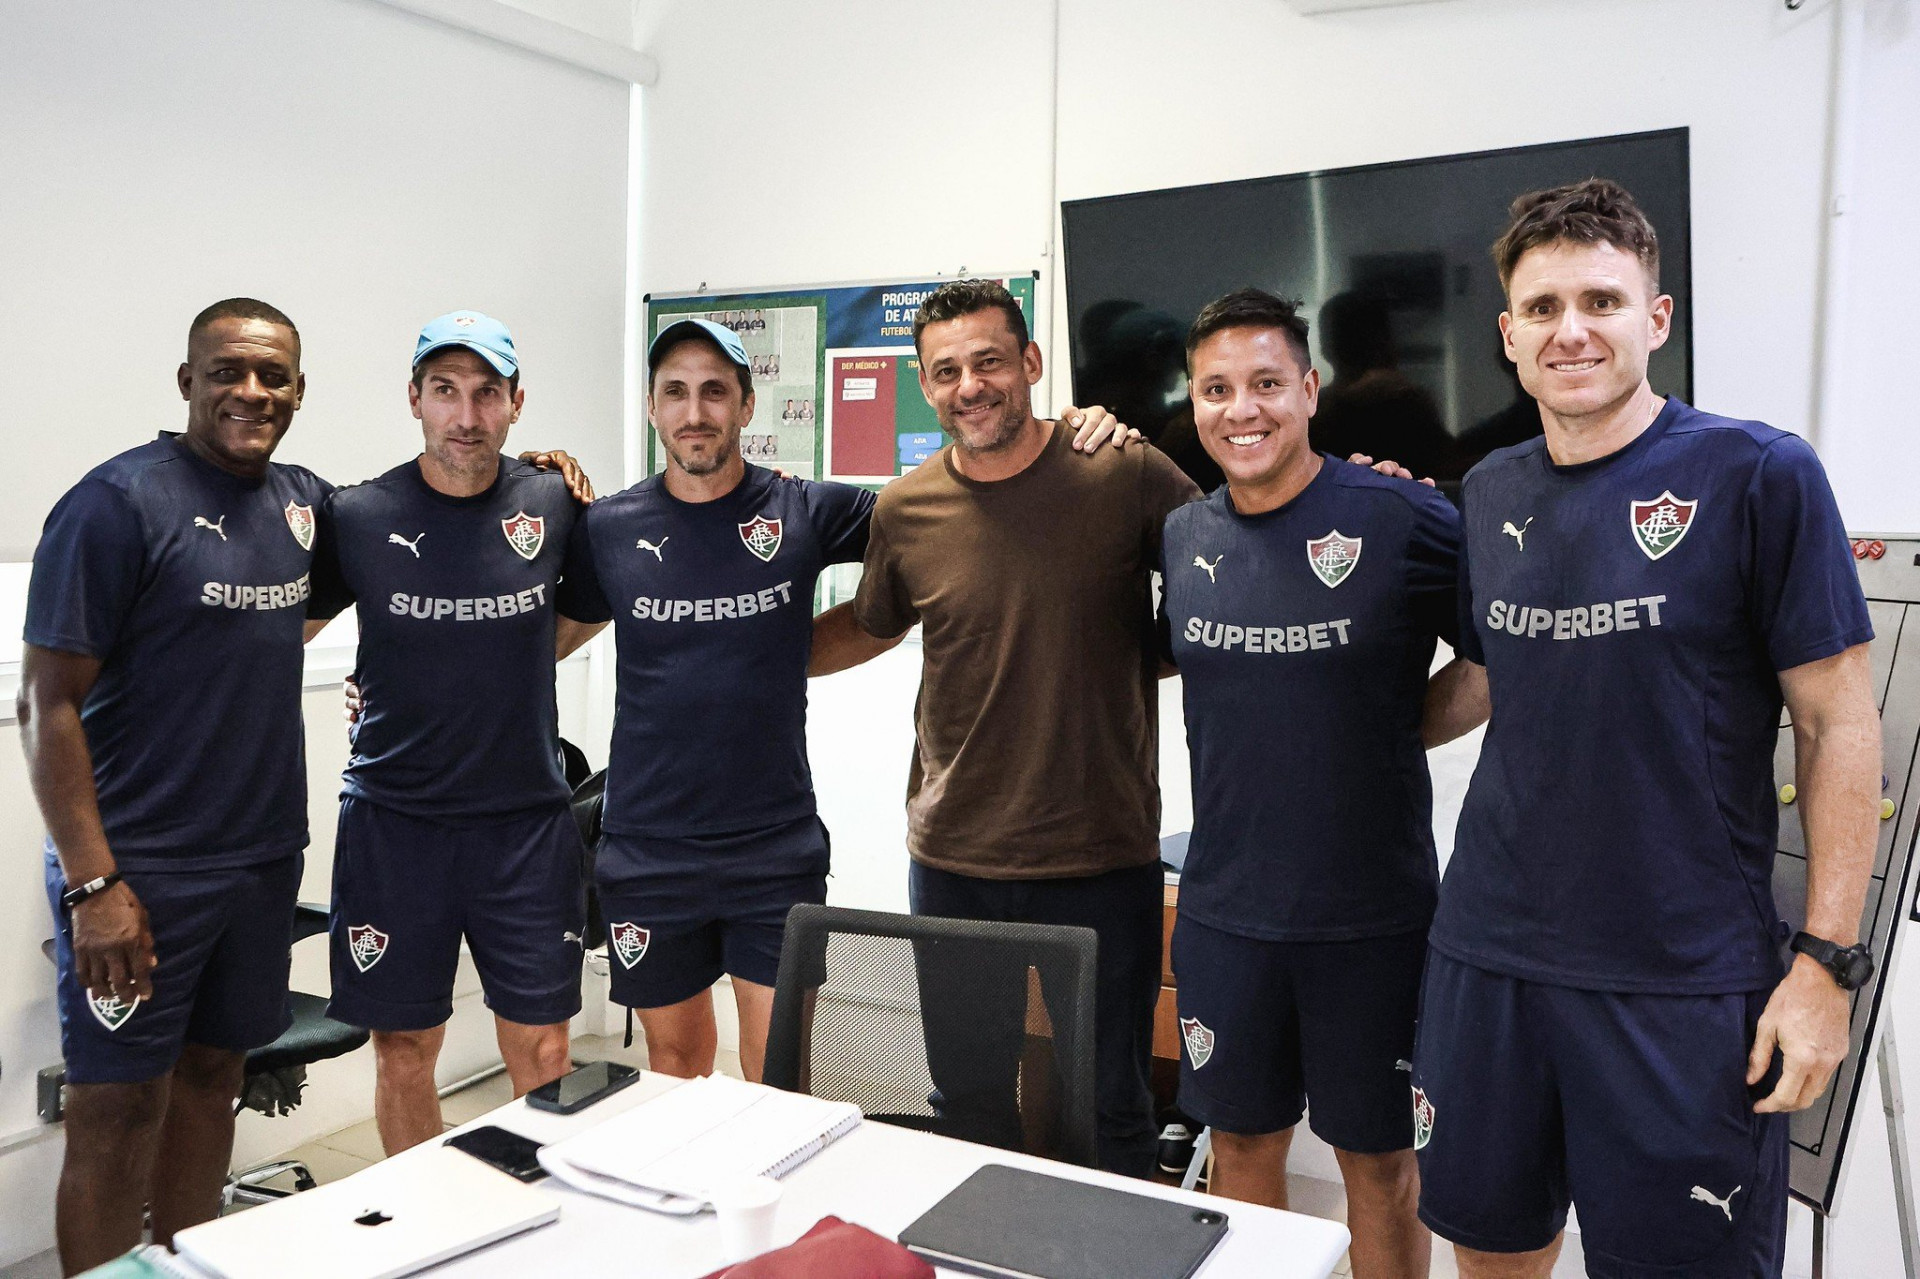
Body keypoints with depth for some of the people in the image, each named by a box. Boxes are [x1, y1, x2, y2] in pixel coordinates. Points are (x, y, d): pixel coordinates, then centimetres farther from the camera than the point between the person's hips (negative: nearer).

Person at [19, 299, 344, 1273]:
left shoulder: (305, 500, 7)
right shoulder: (119, 501, -12)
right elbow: (47, 703, -12)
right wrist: (93, 885, -18)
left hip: (264, 858, 6)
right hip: (141, 870, -6)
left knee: (211, 1078, 17)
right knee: (118, 1115, 3)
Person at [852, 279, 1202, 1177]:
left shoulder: (1127, 477, -8)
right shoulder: (904, 511, 0)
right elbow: (872, 630, 17)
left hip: (1103, 864, -2)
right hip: (954, 865, 3)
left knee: (1109, 1114, 14)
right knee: (969, 1106, 19)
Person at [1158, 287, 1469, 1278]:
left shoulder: (1405, 520, -12)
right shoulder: (1182, 538, 3)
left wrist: (1414, 715, -12)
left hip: (1373, 913, -3)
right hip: (1224, 908, 4)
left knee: (1377, 1153, 14)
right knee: (1242, 1138, 18)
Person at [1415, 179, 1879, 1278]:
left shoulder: (1758, 476, -8)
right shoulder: (1490, 494, 5)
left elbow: (1838, 722, -7)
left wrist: (1829, 960, -10)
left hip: (1686, 979, -4)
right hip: (1489, 952, 4)